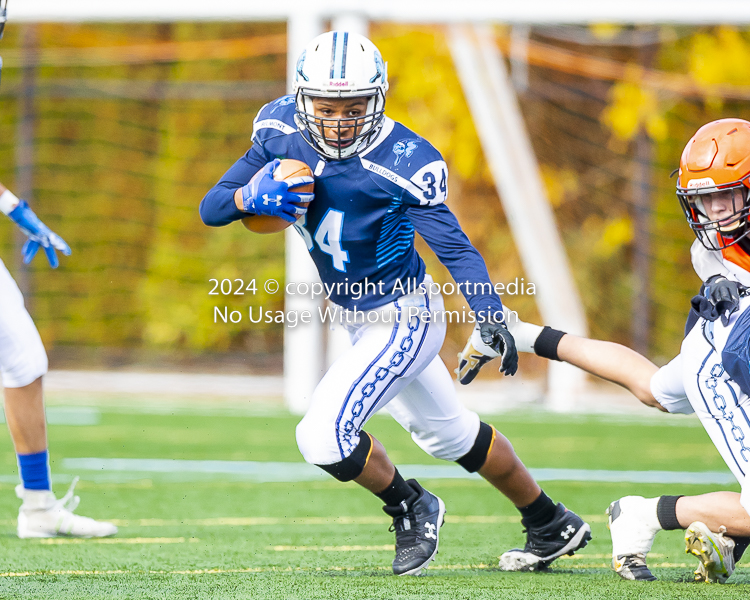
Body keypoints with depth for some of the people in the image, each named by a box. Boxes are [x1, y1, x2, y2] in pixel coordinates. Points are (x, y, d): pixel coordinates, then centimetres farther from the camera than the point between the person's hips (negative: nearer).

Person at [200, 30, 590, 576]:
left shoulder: (402, 162, -27)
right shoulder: (283, 132, -11)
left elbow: (454, 245, -24)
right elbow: (211, 209, -8)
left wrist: (492, 319, -37)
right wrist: (253, 196, -30)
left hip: (402, 321, -8)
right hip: (360, 320, 8)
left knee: (322, 437, -17)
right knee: (448, 433, 22)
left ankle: (411, 509, 11)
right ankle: (553, 527, 40)